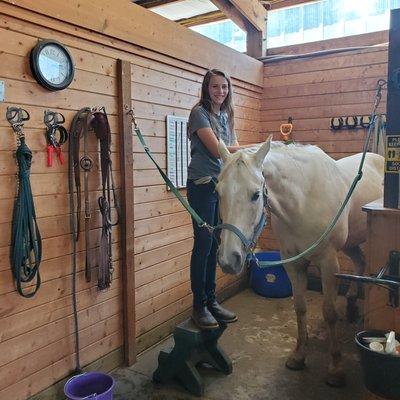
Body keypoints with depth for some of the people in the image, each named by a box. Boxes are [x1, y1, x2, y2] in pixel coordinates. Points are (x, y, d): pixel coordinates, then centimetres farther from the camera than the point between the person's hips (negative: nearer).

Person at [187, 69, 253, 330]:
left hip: (223, 185, 7)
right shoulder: (200, 113, -6)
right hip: (203, 185, -7)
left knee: (215, 245, 11)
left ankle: (211, 301, 24)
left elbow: (231, 151, 15)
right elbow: (216, 149, -15)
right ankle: (199, 306, 12)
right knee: (203, 244, -2)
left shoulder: (226, 116, 15)